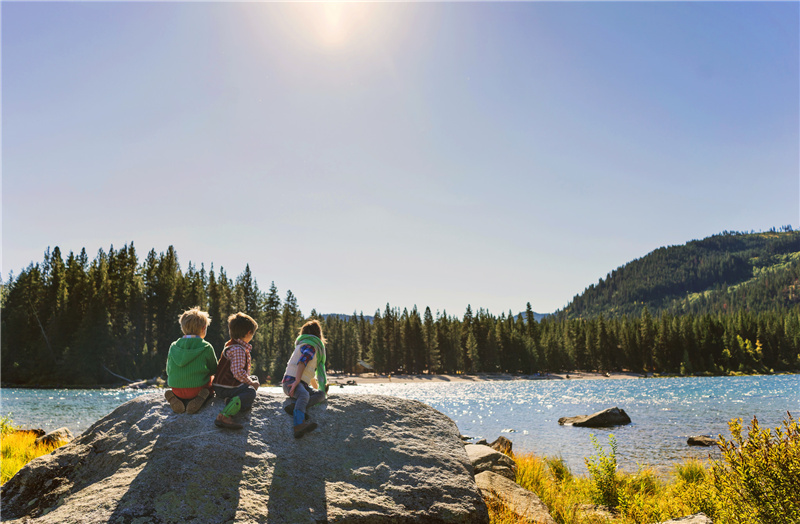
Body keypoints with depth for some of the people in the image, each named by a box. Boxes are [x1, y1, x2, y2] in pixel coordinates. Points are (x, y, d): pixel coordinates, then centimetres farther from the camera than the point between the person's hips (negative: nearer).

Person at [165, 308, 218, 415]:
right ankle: (202, 398, -7)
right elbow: (214, 370, 3)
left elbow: (168, 371, 9)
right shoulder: (206, 347, -9)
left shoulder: (173, 346, 1)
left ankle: (176, 399, 2)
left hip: (177, 390, 4)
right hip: (198, 388, -4)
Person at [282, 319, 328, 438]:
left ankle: (295, 407, -39)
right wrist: (297, 381, -27)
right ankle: (299, 425, -63)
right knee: (304, 395, -37)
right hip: (291, 381, -9)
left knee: (321, 394, -14)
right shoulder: (311, 346, 0)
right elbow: (303, 361, -18)